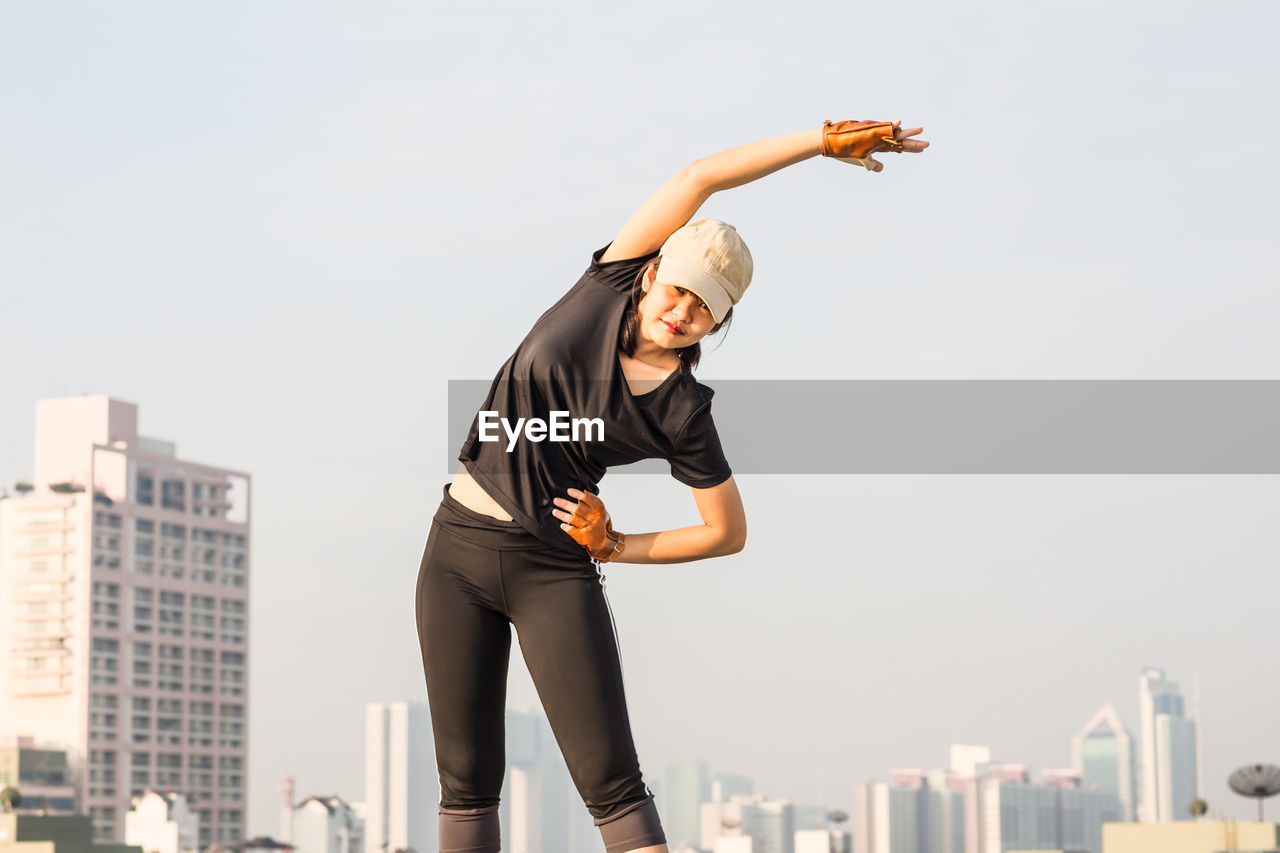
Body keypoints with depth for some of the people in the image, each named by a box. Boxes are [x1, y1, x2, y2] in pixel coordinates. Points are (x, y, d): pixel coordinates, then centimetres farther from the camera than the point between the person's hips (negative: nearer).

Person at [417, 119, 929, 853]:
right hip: (458, 548, 2)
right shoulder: (607, 288, -3)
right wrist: (824, 140, -5)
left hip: (554, 572, -2)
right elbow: (699, 178, -5)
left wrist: (615, 547, -4)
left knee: (611, 783, -11)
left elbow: (731, 534, 3)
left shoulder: (683, 417, -6)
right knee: (469, 781, 4)